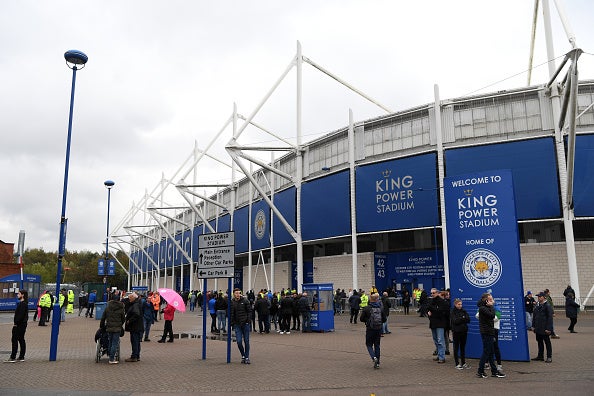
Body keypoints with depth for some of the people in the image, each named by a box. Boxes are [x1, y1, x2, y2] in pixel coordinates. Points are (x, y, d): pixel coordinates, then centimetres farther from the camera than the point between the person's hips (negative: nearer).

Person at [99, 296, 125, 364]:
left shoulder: (107, 307, 4)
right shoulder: (121, 308, -3)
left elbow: (103, 318, 9)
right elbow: (123, 319, 4)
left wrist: (102, 326, 22)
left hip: (109, 328, 3)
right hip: (117, 328, -3)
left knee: (110, 343, 16)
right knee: (115, 343, 0)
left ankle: (111, 357, 21)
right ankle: (111, 359, -1)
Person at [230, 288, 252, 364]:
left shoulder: (245, 301, -2)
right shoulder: (232, 302, 3)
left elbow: (249, 311, 1)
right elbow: (231, 314, 7)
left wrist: (248, 320, -8)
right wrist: (231, 323, 0)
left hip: (245, 323, -1)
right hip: (237, 324, 1)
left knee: (246, 341, 4)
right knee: (239, 341, -5)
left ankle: (247, 357, 16)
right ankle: (243, 356, 17)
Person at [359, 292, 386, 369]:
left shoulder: (366, 308, -9)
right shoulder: (381, 308, -1)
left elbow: (362, 319, -7)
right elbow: (384, 319, 2)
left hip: (370, 329, -3)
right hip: (379, 329, 3)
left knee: (369, 344, 10)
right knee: (377, 345, 13)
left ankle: (374, 357, -15)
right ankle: (377, 363, 13)